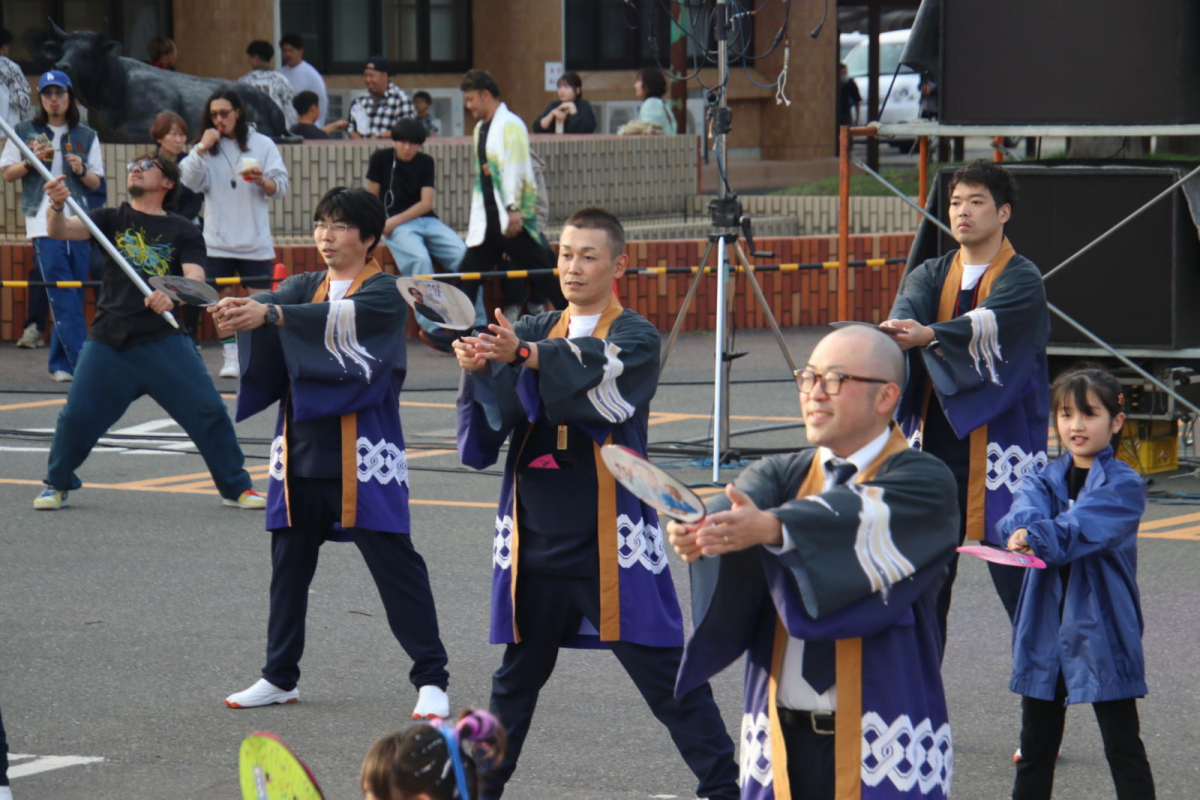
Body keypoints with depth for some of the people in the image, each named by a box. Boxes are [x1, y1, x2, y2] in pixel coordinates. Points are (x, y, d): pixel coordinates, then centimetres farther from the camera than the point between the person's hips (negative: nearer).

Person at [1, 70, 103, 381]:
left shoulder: (86, 136, 12)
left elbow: (96, 182, 13)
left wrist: (81, 171, -8)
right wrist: (31, 162, -8)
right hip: (43, 223, -3)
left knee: (71, 297, 4)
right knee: (63, 298, -12)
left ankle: (59, 363, 13)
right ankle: (81, 363, -18)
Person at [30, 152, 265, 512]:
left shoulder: (183, 231, 8)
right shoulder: (112, 219, 11)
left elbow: (195, 279, -8)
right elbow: (61, 230, -4)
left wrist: (171, 295, -30)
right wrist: (56, 206, -28)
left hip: (164, 341, -1)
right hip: (109, 341, 1)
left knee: (208, 411, -7)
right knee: (77, 416, -5)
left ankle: (236, 487, 10)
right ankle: (56, 485, 19)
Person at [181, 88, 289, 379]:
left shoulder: (262, 145, 3)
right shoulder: (206, 146, 9)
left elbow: (280, 186, 1)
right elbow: (190, 182, -4)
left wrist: (262, 181, -20)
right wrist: (202, 148, -14)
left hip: (255, 242, -2)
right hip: (217, 242, 2)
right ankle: (231, 356, 6)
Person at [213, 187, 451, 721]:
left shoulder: (385, 292, -4)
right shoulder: (304, 288, 14)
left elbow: (346, 317, -25)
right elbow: (273, 305, -7)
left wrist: (270, 314, -40)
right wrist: (237, 310, -32)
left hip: (363, 451, -6)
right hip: (301, 450, 6)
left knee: (395, 563, -6)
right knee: (290, 561, 13)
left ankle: (431, 680, 0)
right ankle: (280, 677, 25)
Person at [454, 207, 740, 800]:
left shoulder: (636, 337, -2)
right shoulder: (538, 329, 11)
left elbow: (600, 380, -25)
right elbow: (501, 410, -4)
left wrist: (525, 354, -40)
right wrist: (480, 367, -26)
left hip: (610, 537, -4)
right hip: (535, 534, 4)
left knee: (662, 671, -5)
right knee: (518, 673, 16)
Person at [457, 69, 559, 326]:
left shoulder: (510, 125, -9)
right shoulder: (481, 128, 16)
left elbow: (515, 170, -15)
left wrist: (513, 209, -21)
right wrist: (475, 215, 17)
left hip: (511, 214, -8)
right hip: (486, 215, 8)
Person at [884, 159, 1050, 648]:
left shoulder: (1021, 280, -3)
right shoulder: (930, 276, 13)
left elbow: (989, 324, -23)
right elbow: (907, 312, -8)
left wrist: (929, 335, -43)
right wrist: (895, 331, -34)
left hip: (998, 449, -5)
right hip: (934, 442, 5)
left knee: (1016, 579, -6)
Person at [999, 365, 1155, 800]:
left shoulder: (1124, 485, -7)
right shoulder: (1045, 479, 8)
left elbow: (1083, 530, -24)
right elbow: (1025, 510, -14)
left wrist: (1035, 536, -35)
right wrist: (1026, 529, -35)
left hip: (1102, 631, -5)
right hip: (1045, 629, 5)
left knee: (1123, 747, 1)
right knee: (1036, 747, 14)